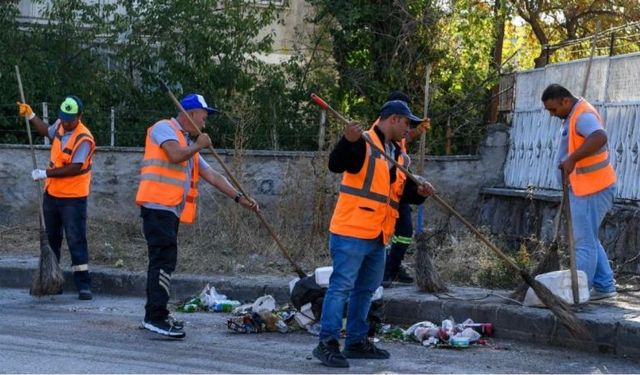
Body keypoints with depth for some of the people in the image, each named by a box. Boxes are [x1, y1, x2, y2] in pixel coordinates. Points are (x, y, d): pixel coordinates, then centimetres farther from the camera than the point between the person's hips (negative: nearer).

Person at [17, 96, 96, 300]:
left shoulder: (84, 139, -22)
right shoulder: (60, 125, 3)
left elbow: (74, 168, -27)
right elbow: (48, 131, 28)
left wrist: (46, 173, -24)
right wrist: (30, 115, 22)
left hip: (73, 198, -8)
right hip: (52, 194, 8)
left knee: (76, 241, -7)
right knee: (51, 238, 14)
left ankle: (83, 285, -5)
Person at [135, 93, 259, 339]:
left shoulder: (188, 144, 25)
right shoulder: (164, 128, -1)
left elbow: (212, 176, 23)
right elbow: (175, 155, -20)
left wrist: (239, 198, 16)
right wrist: (199, 145, -3)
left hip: (172, 209, 10)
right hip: (158, 205, -10)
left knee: (163, 262, 11)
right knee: (164, 260, -16)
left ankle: (155, 316, 16)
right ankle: (155, 316, -19)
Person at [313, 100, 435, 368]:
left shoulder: (400, 156, 18)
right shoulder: (363, 143, -9)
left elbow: (402, 192, 21)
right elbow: (336, 165, -23)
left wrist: (419, 192, -1)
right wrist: (348, 142, -41)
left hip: (377, 236, 9)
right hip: (351, 232, -9)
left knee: (365, 289, 16)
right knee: (342, 286, -9)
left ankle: (356, 341, 26)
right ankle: (327, 343, -7)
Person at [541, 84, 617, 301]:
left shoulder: (583, 115, -20)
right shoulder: (573, 115, 14)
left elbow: (599, 137, -40)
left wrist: (572, 159, -42)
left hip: (592, 190, -11)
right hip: (583, 189, 11)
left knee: (584, 242, -6)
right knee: (588, 240, 17)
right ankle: (604, 286, 23)